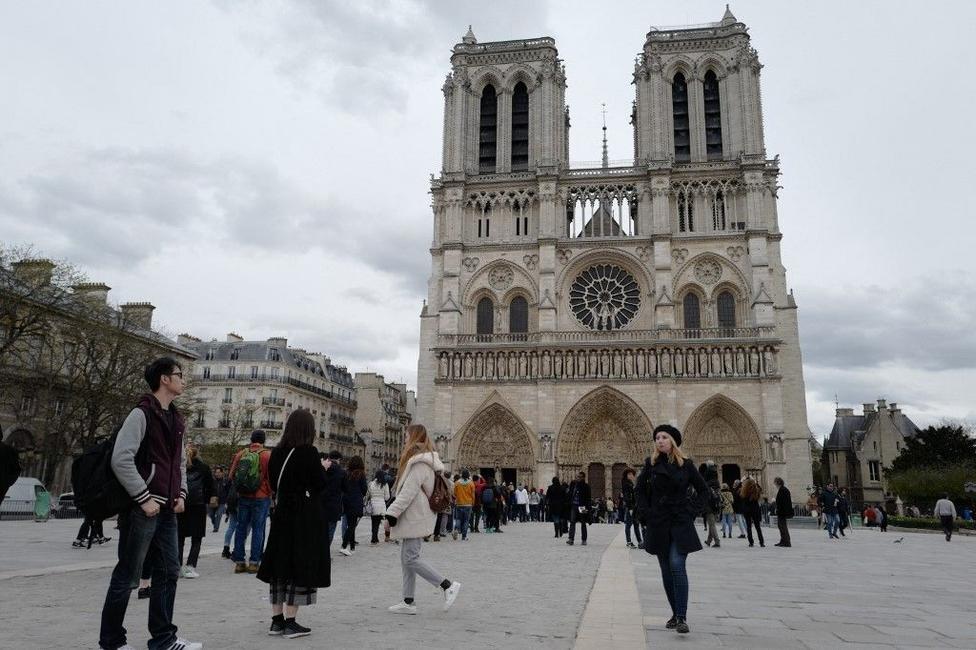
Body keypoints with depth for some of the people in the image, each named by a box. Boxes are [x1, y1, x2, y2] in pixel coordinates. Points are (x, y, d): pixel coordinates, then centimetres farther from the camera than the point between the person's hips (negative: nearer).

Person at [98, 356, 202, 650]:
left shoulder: (175, 419, 15)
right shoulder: (142, 413, -11)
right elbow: (121, 460, -19)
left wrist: (181, 494, 8)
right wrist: (144, 498, -18)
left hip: (167, 509, 8)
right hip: (142, 508, -8)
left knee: (168, 572, 10)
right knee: (127, 575, 3)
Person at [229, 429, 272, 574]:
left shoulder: (240, 454, 3)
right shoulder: (267, 455, -10)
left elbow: (232, 476, 7)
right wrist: (270, 492, 6)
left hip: (242, 497, 4)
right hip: (261, 497, -4)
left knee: (241, 528, 11)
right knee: (258, 528, 3)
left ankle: (239, 562, 13)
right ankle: (254, 562, 3)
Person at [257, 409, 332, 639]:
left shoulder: (276, 453, 3)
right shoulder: (308, 452, -15)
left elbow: (274, 484, 13)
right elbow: (320, 484, -11)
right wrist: (323, 468, 8)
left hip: (281, 515, 6)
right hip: (305, 518, -6)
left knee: (280, 564, 12)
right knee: (301, 567, 1)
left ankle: (277, 620, 18)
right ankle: (290, 622, 3)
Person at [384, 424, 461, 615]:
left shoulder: (420, 463, -16)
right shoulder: (419, 459, 16)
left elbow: (408, 492, -21)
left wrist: (392, 513, -18)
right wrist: (395, 512, 19)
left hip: (414, 518, -10)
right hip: (412, 518, 10)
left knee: (410, 559, -9)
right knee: (407, 559, 11)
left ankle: (448, 585, -4)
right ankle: (408, 602, 16)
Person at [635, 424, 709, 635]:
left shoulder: (686, 464, -1)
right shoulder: (651, 464, 3)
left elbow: (703, 490, 9)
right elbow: (640, 489, 12)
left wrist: (692, 511, 0)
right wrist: (646, 513, 3)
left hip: (681, 523, -2)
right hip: (659, 524, 2)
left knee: (677, 566, -15)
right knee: (666, 571, 6)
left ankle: (682, 618, -12)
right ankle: (675, 614, 18)